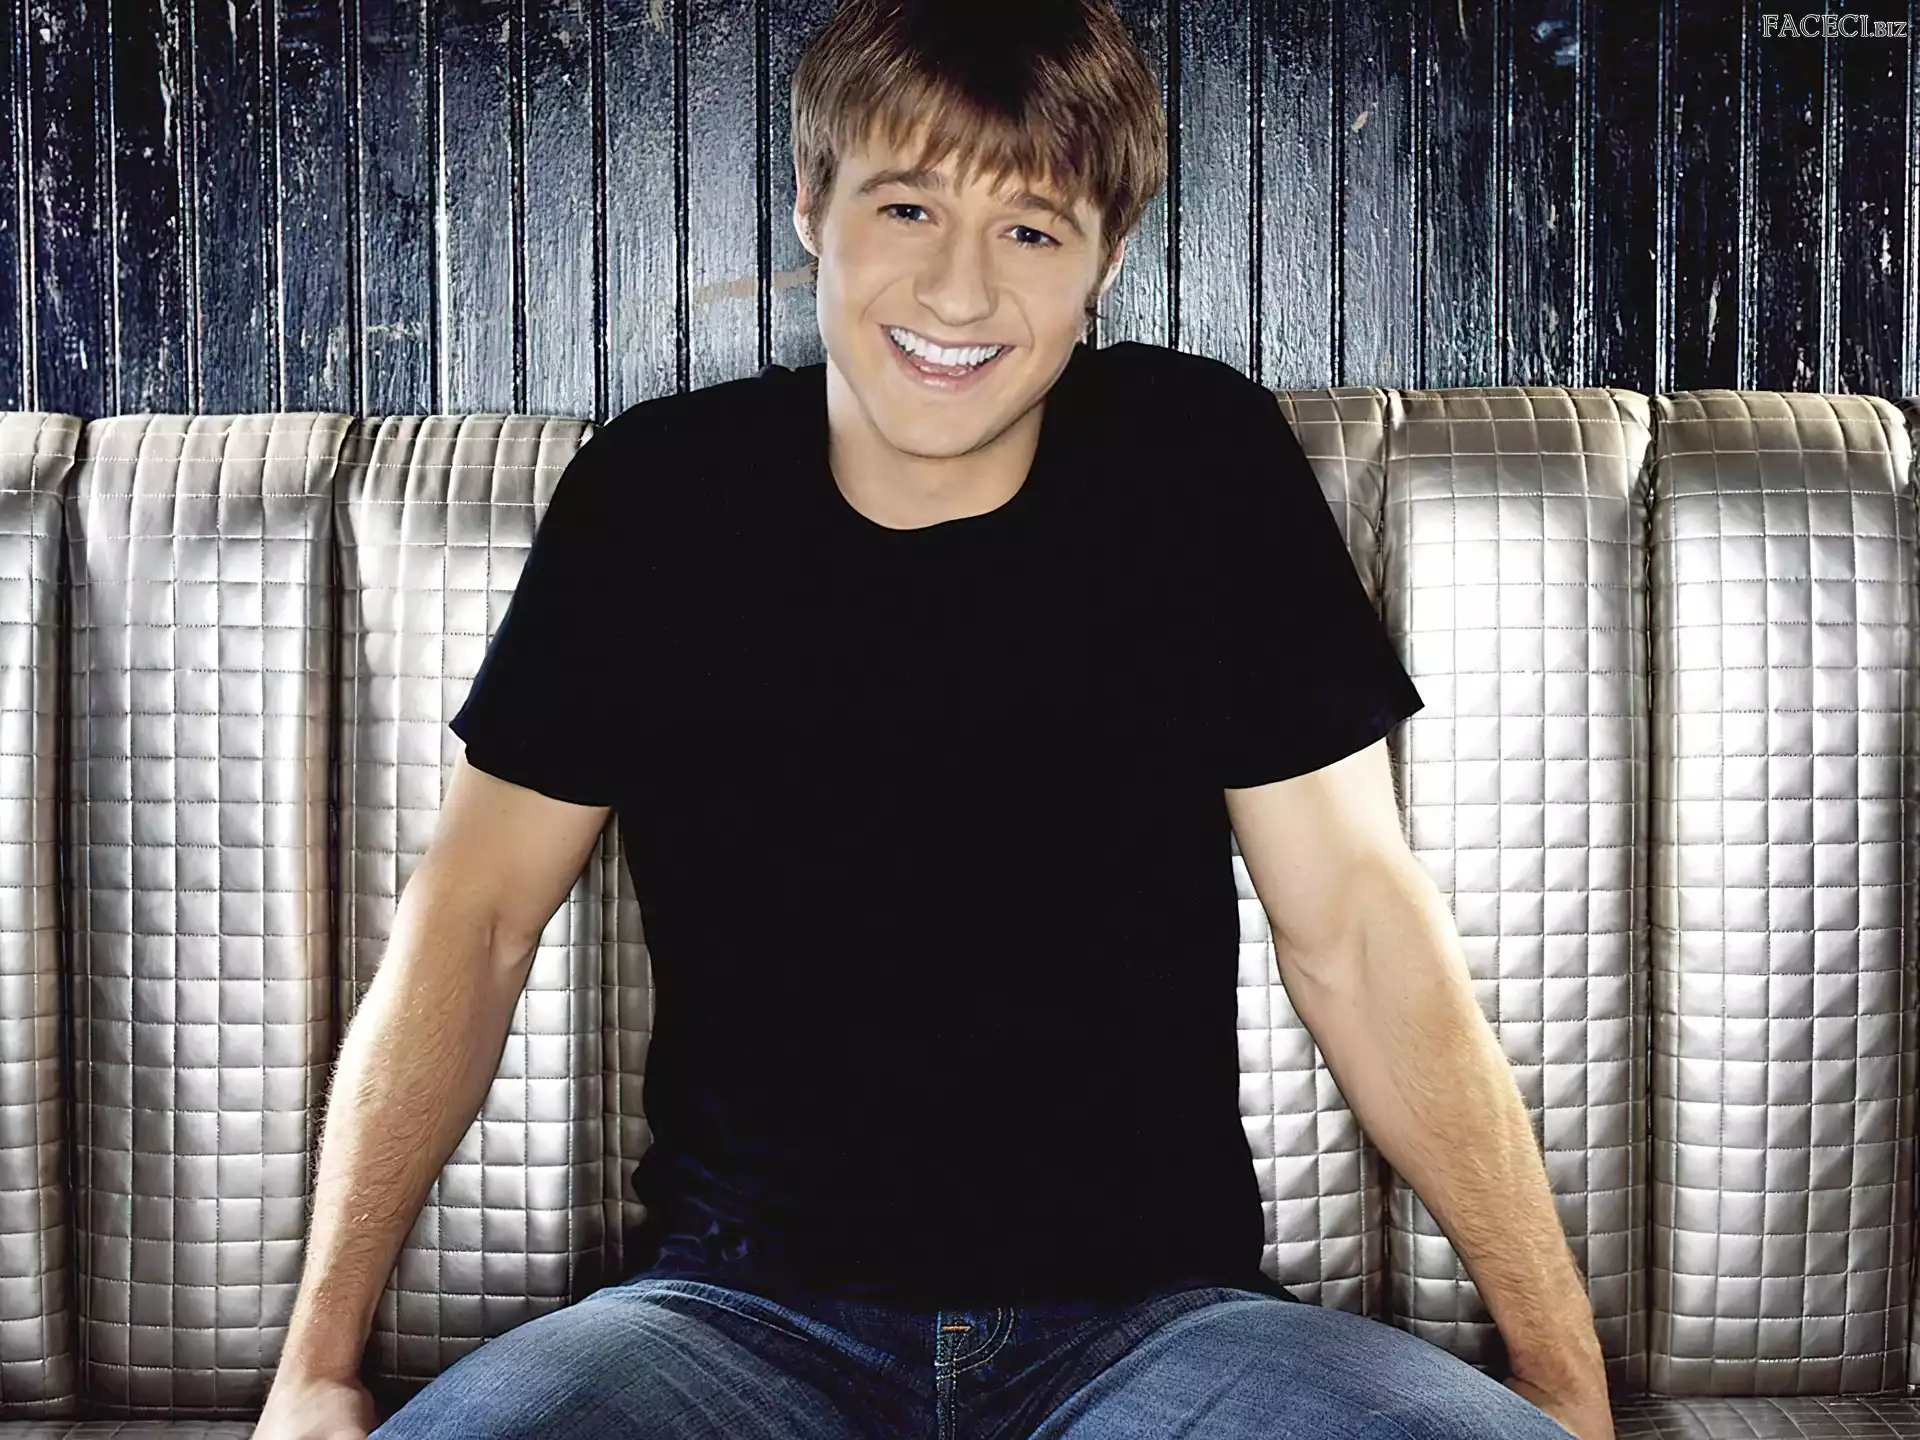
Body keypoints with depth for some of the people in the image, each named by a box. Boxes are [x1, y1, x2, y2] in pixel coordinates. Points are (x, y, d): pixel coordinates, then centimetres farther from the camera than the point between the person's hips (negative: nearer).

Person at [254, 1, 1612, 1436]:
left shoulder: (1201, 461, -2)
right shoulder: (657, 492, -1)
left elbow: (1358, 929, -1)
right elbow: (471, 916, 3)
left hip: (1153, 1309, 0)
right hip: (748, 1311, 1)